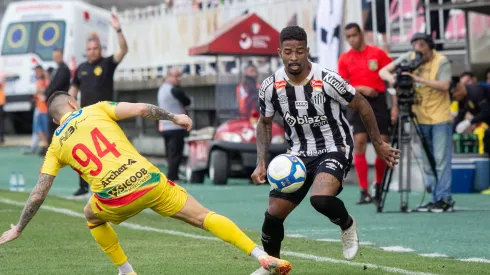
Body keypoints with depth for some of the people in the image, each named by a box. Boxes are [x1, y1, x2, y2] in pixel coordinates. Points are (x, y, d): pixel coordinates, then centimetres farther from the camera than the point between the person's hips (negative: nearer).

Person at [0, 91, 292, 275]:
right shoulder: (96, 110, 13)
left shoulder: (57, 146, 15)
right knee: (204, 217, 6)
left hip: (115, 200, 0)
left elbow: (38, 195, 13)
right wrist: (173, 116, 11)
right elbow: (139, 108, -2)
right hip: (149, 180, 0)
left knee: (92, 216, 35)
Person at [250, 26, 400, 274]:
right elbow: (265, 123, 8)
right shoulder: (270, 87, -10)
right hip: (298, 153, 5)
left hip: (334, 149, -4)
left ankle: (347, 226, 1)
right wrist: (261, 164, -1)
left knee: (320, 198, -33)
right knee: (274, 213, 1)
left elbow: (361, 105, -6)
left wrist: (379, 144, 0)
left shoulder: (327, 81, -22)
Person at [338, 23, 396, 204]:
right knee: (359, 142, -11)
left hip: (378, 102, 0)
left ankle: (378, 184, 20)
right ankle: (364, 191, -11)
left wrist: (395, 105, -6)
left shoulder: (378, 53, 2)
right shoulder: (344, 59, 6)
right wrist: (361, 89, -12)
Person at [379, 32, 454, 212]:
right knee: (428, 163, 8)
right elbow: (383, 71, -1)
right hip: (421, 118, 5)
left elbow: (444, 86, -24)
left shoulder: (441, 61, -11)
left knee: (441, 160, -9)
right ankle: (435, 198, 14)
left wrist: (419, 79, -32)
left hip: (440, 118, -5)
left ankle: (444, 199, -7)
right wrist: (391, 78, -24)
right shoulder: (409, 58, 0)